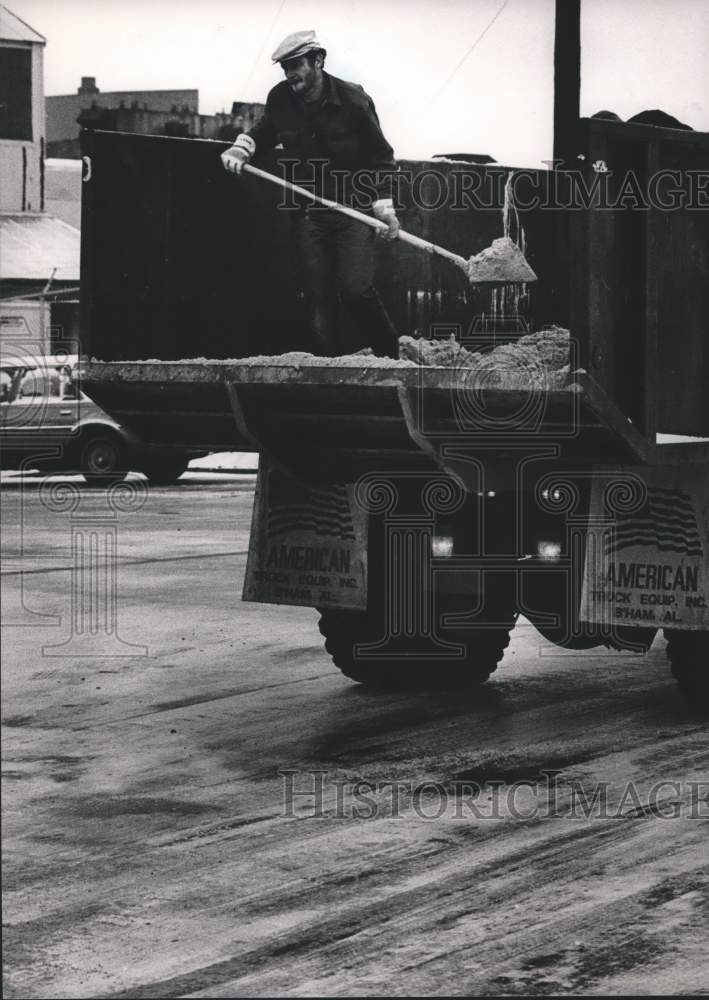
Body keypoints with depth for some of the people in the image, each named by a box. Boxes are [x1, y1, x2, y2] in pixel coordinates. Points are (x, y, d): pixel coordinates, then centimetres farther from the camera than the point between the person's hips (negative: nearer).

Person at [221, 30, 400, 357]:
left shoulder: (353, 99, -9)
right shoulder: (281, 99, 0)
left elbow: (380, 154, 0)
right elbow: (264, 133, 22)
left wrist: (384, 203, -8)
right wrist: (242, 147, 1)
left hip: (353, 210, -4)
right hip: (309, 214, 4)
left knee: (355, 287, -17)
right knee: (318, 297, -2)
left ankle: (389, 353, 3)